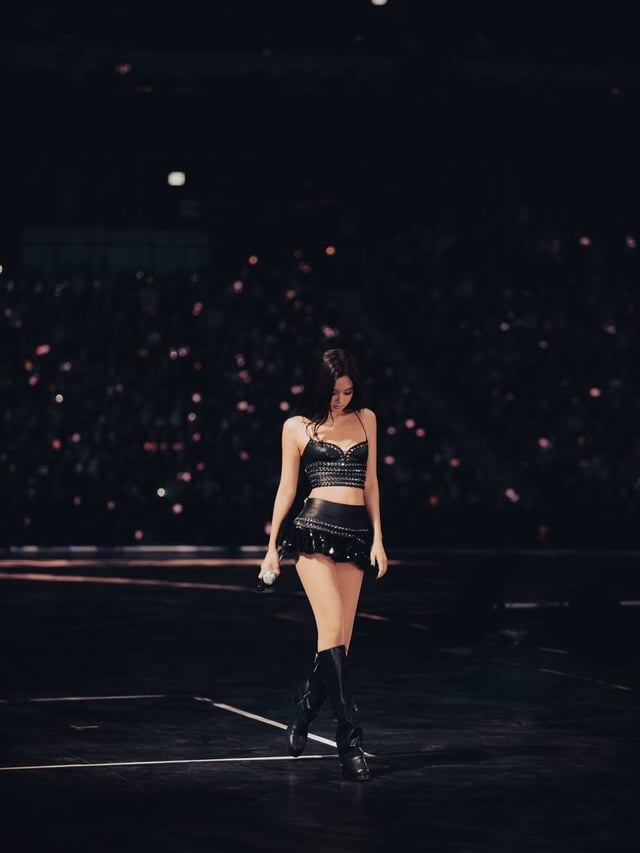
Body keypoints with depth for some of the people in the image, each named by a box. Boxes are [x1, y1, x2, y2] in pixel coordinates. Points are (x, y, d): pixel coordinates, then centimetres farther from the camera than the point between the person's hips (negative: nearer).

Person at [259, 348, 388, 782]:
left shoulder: (366, 419, 14)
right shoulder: (297, 427, 6)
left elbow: (370, 482, 16)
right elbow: (287, 488, 9)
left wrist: (378, 538, 10)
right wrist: (272, 547, 9)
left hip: (356, 533, 4)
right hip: (316, 528, -4)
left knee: (340, 639, 1)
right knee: (333, 631, -14)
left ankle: (303, 713, 22)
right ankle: (351, 741, -17)